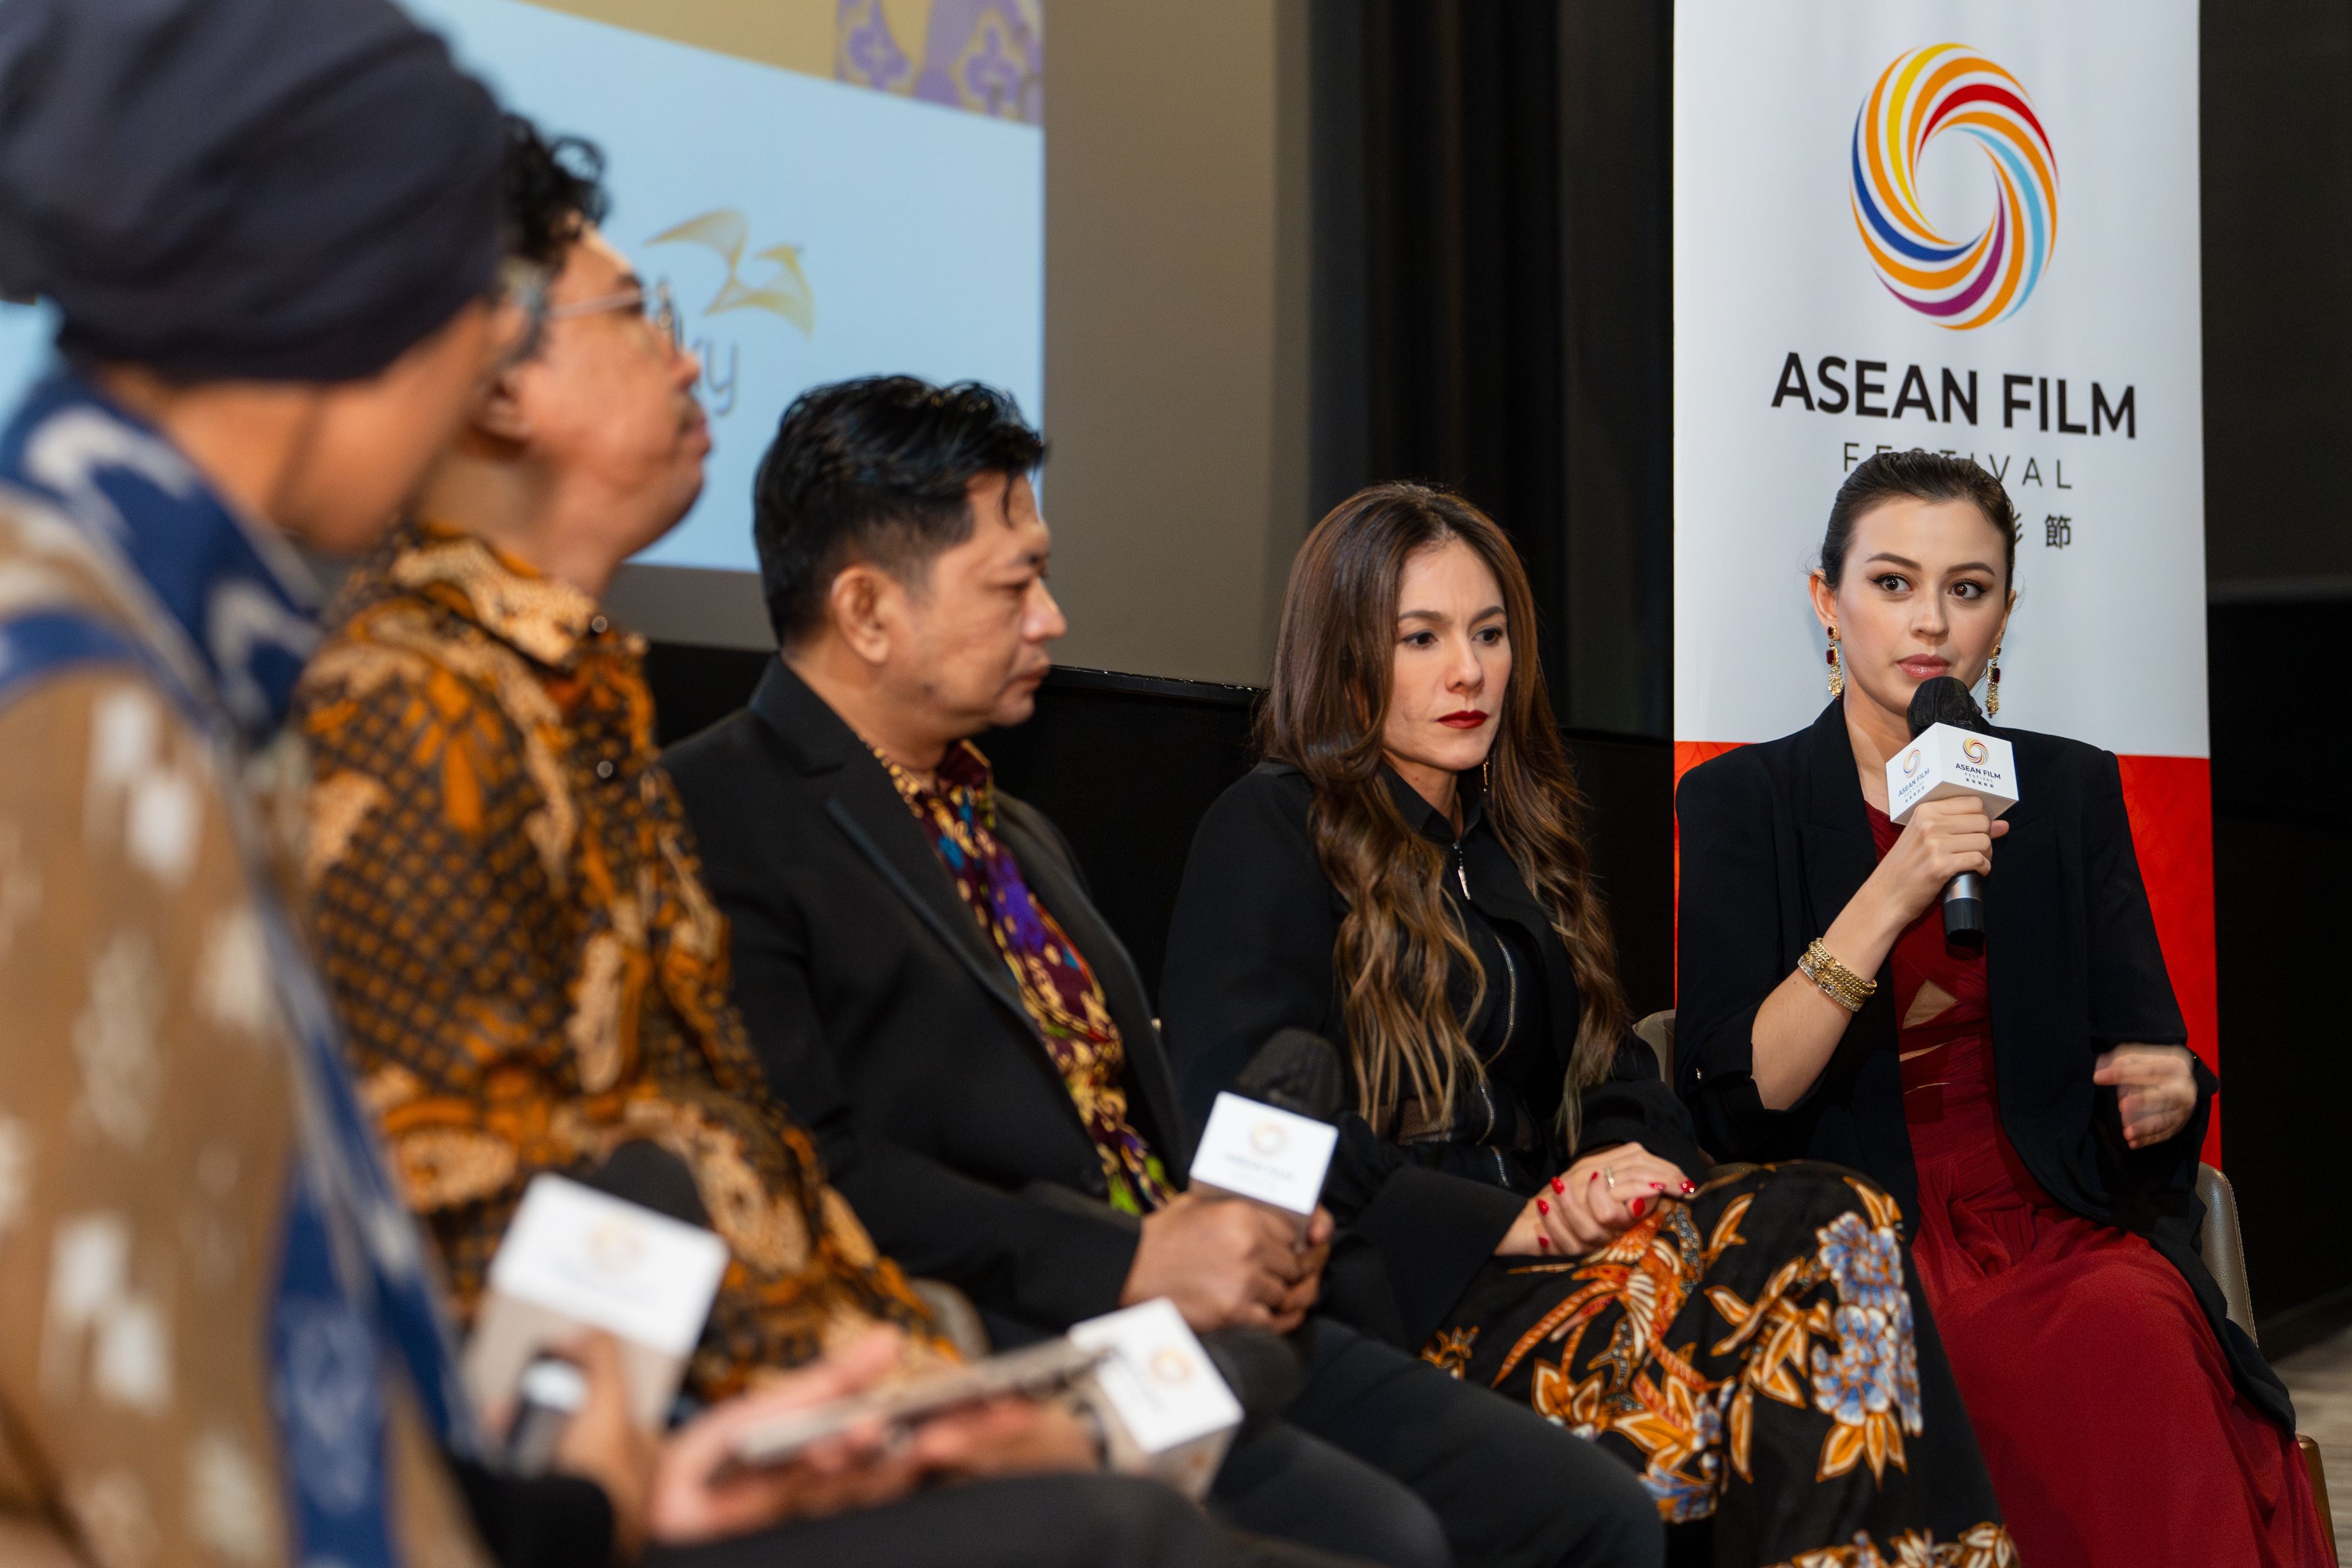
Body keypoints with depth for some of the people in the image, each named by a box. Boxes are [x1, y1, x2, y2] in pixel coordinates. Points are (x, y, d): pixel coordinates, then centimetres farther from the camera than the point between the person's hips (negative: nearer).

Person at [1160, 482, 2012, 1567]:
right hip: (1381, 1295, -7)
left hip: (1530, 1250, 7)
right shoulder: (1271, 835, 0)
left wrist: (1630, 1164, -4)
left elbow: (1612, 1071, 22)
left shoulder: (1515, 837, 25)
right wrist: (1519, 1223, -15)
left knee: (1833, 1226, -23)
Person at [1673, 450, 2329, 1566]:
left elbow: (2143, 1048, 13)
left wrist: (2163, 1093, -12)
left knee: (2133, 1335, -32)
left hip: (2058, 1224, 3)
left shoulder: (2069, 790, 13)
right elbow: (1733, 1104, -7)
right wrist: (1889, 900, -17)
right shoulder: (1739, 802, 4)